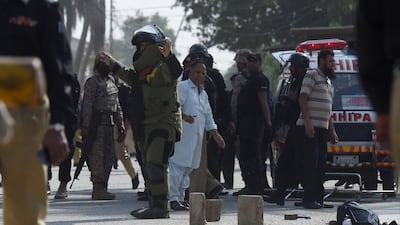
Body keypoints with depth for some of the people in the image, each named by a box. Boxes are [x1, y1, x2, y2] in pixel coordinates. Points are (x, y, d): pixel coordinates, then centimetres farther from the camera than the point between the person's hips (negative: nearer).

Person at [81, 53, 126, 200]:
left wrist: (121, 126, 19)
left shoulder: (111, 81, 20)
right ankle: (98, 189, -9)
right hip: (97, 123, -8)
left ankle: (102, 187, 14)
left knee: (109, 156, 8)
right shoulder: (92, 82, -5)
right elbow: (87, 105, -11)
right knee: (98, 155, -9)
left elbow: (117, 106, 23)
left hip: (108, 124, 8)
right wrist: (85, 126, -17)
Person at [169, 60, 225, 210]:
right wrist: (184, 116, -31)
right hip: (181, 134, -8)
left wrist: (216, 135, 24)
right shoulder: (182, 87, -3)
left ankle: (181, 198, 15)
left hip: (196, 136, 8)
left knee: (188, 168, 10)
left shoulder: (203, 94, 23)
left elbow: (208, 117, 28)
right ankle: (174, 199, -13)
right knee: (178, 165, -12)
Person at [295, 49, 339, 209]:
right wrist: (307, 122, -20)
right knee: (310, 164, -11)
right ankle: (309, 199, -11)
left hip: (322, 128, 9)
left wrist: (332, 130, 24)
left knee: (320, 165, 8)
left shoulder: (328, 81, 23)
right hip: (309, 127, -9)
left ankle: (318, 198, 11)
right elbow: (302, 99, -12)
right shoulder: (312, 76, -5)